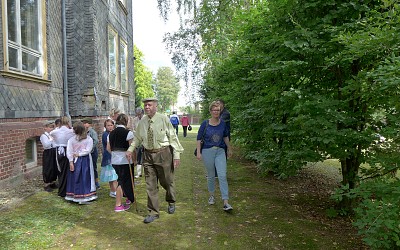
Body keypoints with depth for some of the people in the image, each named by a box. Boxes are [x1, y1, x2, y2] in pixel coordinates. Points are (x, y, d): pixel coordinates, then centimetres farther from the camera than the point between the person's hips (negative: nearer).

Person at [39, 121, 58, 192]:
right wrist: (51, 138, -20)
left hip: (54, 152, 6)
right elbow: (46, 145, -21)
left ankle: (52, 183, 27)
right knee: (48, 169, 0)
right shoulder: (43, 136, -8)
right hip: (48, 153, -6)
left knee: (55, 168, 12)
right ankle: (46, 185, 11)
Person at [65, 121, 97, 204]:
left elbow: (69, 152, -6)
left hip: (75, 161, 2)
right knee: (85, 178, 3)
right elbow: (88, 150, -13)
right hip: (86, 161, -1)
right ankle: (84, 197, 4)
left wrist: (71, 161, -4)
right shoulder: (89, 139, -6)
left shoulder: (71, 139, -3)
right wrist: (80, 154, -5)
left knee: (75, 179, 10)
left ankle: (73, 197, 17)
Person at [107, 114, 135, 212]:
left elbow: (108, 148, 9)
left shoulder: (111, 133, 7)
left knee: (122, 179, 19)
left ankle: (128, 198, 33)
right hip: (125, 160, -6)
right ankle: (118, 205, 5)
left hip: (114, 160, 6)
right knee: (122, 181, 2)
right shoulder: (128, 133, -12)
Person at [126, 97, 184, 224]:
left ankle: (171, 202, 44)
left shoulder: (163, 119, -11)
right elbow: (137, 137, 15)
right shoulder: (142, 121, 2)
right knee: (150, 185, 7)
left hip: (163, 153, -3)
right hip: (148, 154, 4)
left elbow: (173, 136, -8)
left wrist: (177, 155, -10)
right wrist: (130, 149, 2)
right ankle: (153, 212, 20)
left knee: (167, 181, 13)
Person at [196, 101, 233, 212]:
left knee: (222, 176, -8)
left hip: (220, 151, 1)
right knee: (211, 176, 11)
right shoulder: (205, 123, -4)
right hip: (208, 151, -1)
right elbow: (199, 138, 1)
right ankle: (211, 195, 34)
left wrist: (229, 149, 22)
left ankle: (226, 202, -7)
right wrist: (198, 152, -4)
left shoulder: (223, 123, 3)